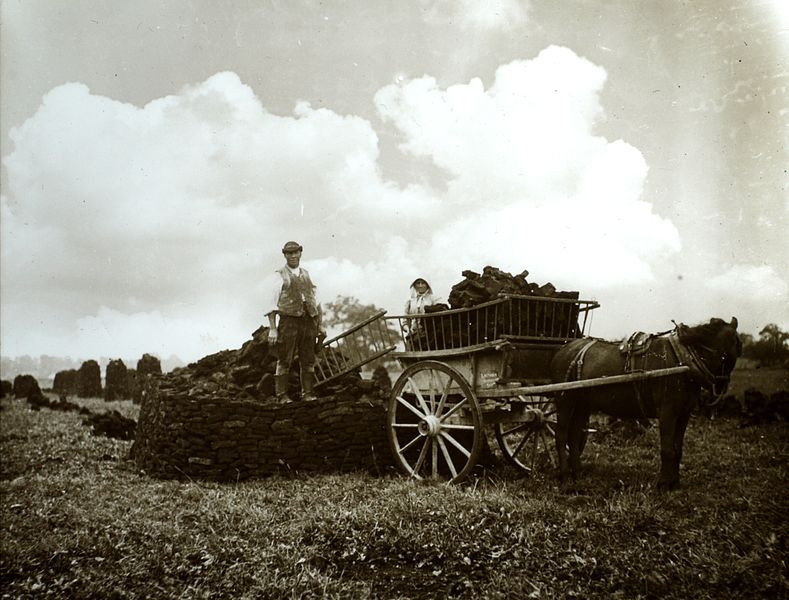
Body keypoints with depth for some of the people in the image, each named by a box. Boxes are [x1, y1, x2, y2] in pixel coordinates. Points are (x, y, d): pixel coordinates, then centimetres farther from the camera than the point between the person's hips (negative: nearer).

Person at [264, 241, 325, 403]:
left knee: (308, 361, 6)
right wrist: (272, 329, -13)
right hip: (289, 321, -5)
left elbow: (316, 301, 18)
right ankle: (282, 395, 0)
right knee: (284, 361, -4)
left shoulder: (306, 275, 17)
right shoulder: (280, 276, 1)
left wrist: (320, 325, 12)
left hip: (308, 322, 5)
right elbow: (272, 303, -4)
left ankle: (307, 393, 12)